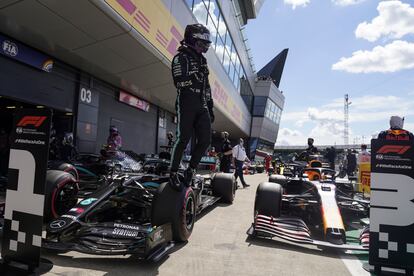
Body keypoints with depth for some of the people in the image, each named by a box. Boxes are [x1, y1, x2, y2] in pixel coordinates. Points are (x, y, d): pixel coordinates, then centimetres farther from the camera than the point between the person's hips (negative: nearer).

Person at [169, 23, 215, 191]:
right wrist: (197, 76, -9)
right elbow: (180, 81, -15)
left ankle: (190, 170, 14)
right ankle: (173, 174, 5)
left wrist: (210, 107, 20)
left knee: (205, 140, -1)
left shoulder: (202, 60, 24)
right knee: (183, 139, -9)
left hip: (201, 106, 7)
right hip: (186, 103, -7)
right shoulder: (181, 57, 1)